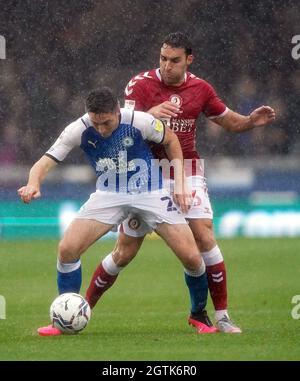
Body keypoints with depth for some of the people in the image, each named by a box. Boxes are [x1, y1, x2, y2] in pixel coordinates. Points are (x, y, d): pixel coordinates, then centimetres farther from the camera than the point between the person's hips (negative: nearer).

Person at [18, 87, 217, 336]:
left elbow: (171, 140, -2)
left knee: (191, 257, -11)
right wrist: (33, 184, -41)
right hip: (109, 195, 2)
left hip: (150, 192, -1)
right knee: (67, 249, -16)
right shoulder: (79, 130, -19)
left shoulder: (140, 122, -22)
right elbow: (48, 161, -19)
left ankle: (200, 315, 17)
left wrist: (180, 183, -7)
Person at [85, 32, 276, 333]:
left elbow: (229, 122, 14)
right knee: (125, 251, 2)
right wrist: (150, 114, -39)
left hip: (186, 171, 1)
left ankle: (222, 316, -8)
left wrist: (251, 121, -7)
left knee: (204, 235, -16)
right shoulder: (140, 84, -8)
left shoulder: (200, 89, 1)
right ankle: (84, 306, 20)